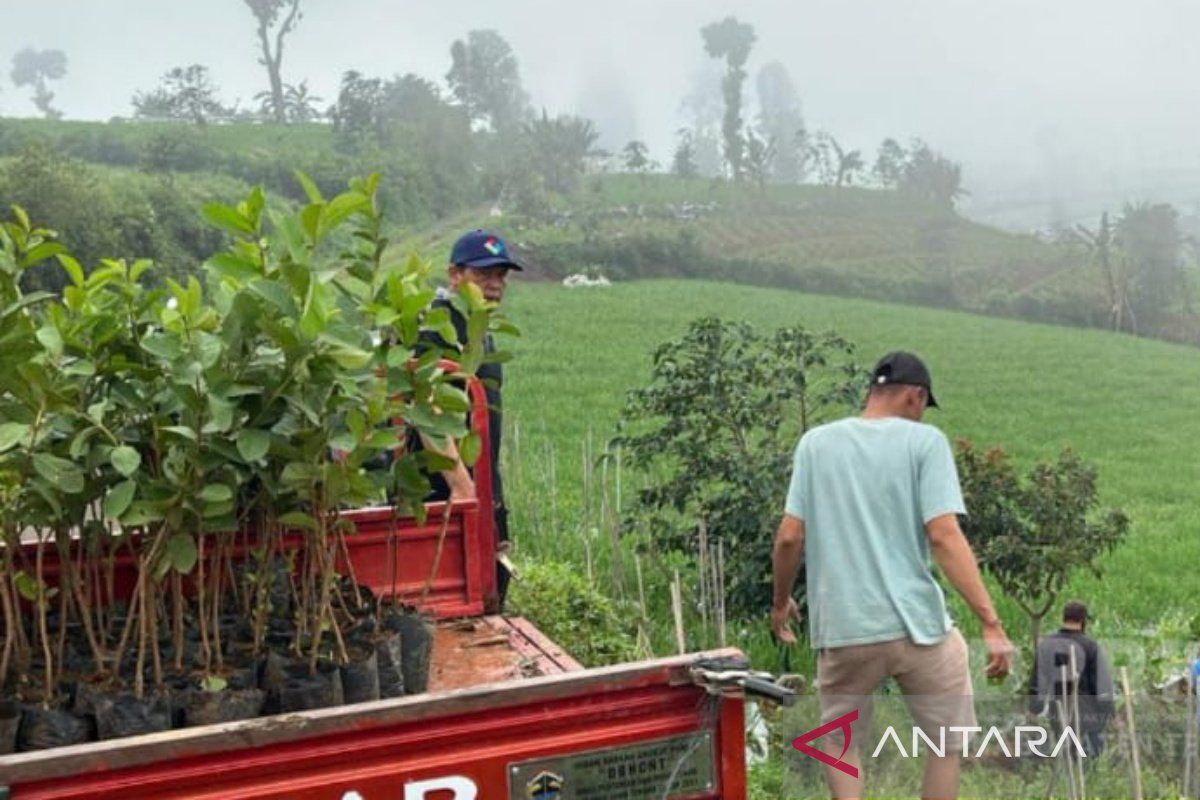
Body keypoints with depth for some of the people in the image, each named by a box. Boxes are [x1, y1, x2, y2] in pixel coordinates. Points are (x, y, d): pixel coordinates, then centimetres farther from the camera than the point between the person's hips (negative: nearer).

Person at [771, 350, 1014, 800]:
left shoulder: (816, 442, 6)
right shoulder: (925, 441, -2)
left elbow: (789, 537, 2)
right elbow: (944, 536, -13)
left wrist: (781, 601, 18)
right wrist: (991, 623, -13)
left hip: (841, 630, 2)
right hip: (918, 626, -2)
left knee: (838, 740, 21)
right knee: (948, 739, 16)